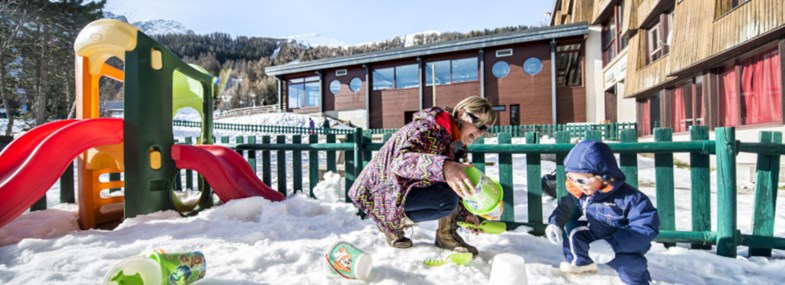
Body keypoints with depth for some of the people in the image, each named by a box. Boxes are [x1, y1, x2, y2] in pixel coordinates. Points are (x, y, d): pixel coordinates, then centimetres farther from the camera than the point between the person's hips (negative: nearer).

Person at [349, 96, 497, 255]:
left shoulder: (455, 144, 5)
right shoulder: (427, 129, -23)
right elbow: (400, 161, -42)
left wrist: (464, 214, 6)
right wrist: (444, 167, -58)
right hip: (384, 192, -8)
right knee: (448, 200, -27)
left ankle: (446, 234, 0)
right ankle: (393, 223, -7)